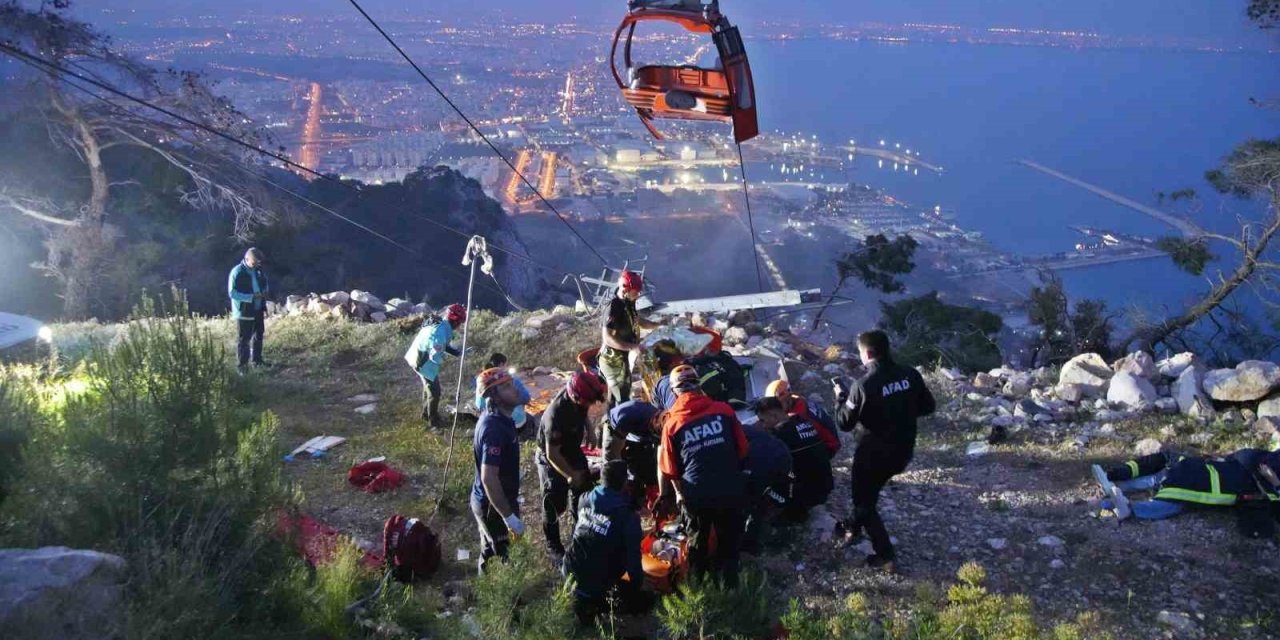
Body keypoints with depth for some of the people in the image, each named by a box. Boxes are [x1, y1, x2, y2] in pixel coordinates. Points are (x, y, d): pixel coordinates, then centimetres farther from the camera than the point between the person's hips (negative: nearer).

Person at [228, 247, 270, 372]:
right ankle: (242, 365, 6)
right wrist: (251, 297, -27)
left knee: (258, 335, 18)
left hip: (258, 310, 7)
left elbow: (265, 284, 19)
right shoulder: (237, 272, -18)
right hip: (244, 311, -7)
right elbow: (232, 293, -20)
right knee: (244, 338, -1)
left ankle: (256, 360, 32)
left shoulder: (259, 270, 3)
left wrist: (265, 292, -4)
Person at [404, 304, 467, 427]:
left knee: (428, 386, 27)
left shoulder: (440, 323, -3)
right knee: (435, 391, 7)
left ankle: (426, 413, 44)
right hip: (424, 363, -9)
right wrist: (442, 360, -8)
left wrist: (456, 352, 3)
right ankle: (433, 419, 24)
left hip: (416, 357, 9)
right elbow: (435, 357, -31)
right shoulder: (441, 332, -32)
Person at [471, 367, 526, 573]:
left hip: (490, 501, 9)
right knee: (502, 557, 8)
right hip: (493, 504, -9)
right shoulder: (494, 429, -32)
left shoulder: (496, 416, -1)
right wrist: (509, 517, -30)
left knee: (491, 548, 26)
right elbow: (489, 478, -35)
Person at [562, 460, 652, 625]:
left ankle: (583, 592, 17)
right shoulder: (627, 516, -17)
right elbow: (633, 555, -13)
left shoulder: (586, 499, -1)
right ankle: (594, 598, 0)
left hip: (570, 569, 6)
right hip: (598, 578, -6)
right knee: (640, 600, 12)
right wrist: (638, 583, 3)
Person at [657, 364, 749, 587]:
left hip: (696, 495, 0)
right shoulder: (724, 410, -7)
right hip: (730, 490, 0)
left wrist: (680, 493, 16)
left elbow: (670, 470, -2)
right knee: (729, 541, 21)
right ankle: (729, 583, 29)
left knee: (697, 543, 23)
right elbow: (742, 450, 1)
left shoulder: (672, 423, -7)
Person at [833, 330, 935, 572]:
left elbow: (845, 423, -14)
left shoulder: (864, 385, -24)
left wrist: (841, 396, 1)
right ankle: (856, 525, 49)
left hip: (875, 452, -6)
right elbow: (928, 407, 5)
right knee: (870, 490, 30)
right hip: (904, 450, 6)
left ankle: (885, 556, 12)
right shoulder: (911, 375, -8)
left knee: (864, 500, 14)